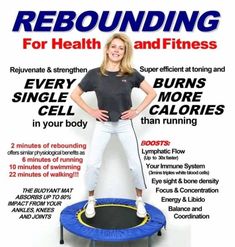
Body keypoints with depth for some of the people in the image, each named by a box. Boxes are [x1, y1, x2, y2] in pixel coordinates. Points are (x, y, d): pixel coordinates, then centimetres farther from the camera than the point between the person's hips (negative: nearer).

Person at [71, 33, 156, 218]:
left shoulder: (131, 74, -6)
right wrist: (91, 111, -4)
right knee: (93, 163, -3)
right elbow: (75, 95, 3)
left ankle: (139, 200, 24)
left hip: (125, 124, 0)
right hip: (103, 125, 0)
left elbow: (152, 93, 3)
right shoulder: (94, 74, -6)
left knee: (135, 164, 1)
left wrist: (137, 111, -5)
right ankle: (91, 200, 19)